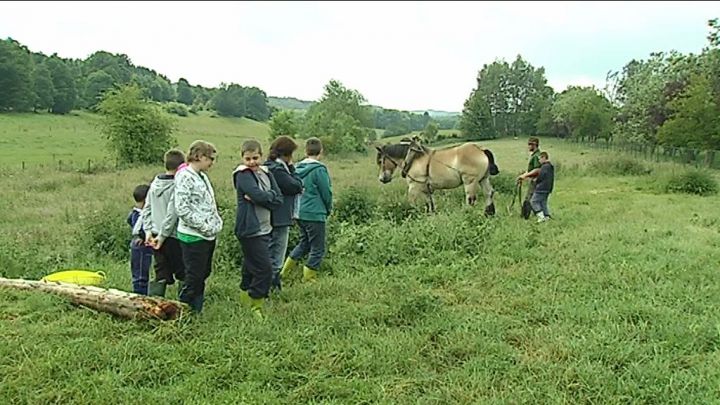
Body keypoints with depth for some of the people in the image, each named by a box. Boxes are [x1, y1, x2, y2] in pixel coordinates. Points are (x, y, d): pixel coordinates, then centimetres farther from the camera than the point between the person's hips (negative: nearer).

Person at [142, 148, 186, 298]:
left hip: (157, 235, 7)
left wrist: (149, 231, 9)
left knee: (161, 276, 12)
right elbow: (172, 214, -19)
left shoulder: (154, 184, 6)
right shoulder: (177, 186, -17)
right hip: (173, 239, -6)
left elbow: (146, 209, 9)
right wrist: (162, 236, -13)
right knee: (183, 275, 7)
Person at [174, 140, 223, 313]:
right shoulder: (185, 177, -15)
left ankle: (196, 311, 28)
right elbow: (182, 209, -22)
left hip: (208, 236, 9)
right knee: (194, 277, -2)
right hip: (193, 236, -9)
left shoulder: (202, 176, 14)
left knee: (202, 275, 16)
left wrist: (217, 222, 8)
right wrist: (204, 226, -19)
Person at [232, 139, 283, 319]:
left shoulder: (266, 174, 9)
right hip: (250, 230, -7)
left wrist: (259, 198, -13)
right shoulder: (243, 175, -10)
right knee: (264, 268, -8)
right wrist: (271, 195, -7)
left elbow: (279, 200, 0)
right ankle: (256, 307, 5)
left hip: (264, 228, 7)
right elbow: (259, 195, -25)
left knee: (251, 268, 18)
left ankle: (245, 303, 31)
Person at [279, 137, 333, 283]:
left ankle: (284, 272, 23)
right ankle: (308, 279, 11)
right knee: (317, 249, 6)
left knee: (304, 244, 24)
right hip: (315, 215, -8)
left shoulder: (297, 168, 5)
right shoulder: (319, 170, -15)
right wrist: (328, 210, 9)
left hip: (300, 214, 8)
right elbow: (326, 193, -10)